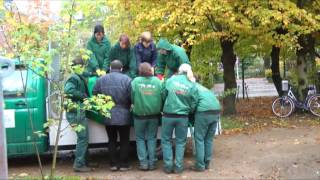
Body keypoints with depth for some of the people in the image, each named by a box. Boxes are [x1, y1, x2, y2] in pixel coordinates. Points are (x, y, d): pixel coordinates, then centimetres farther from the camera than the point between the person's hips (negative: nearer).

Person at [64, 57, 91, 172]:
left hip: (80, 112, 10)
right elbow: (68, 90, -28)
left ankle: (82, 163, 25)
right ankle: (79, 164, -3)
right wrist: (83, 96, -21)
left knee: (83, 138, 16)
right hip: (77, 113, -10)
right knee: (83, 138, -7)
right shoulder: (74, 78, -13)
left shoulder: (79, 78, 19)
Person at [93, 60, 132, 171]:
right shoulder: (126, 79, -10)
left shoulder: (101, 79, -1)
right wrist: (128, 105, 6)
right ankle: (123, 164, 13)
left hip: (107, 116, 3)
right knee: (124, 140, 10)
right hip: (123, 116, -2)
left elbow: (95, 95, 4)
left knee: (112, 140, 14)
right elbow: (132, 97, -13)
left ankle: (113, 164, 16)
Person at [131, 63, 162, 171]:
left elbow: (131, 98, -8)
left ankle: (143, 163, 10)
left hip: (139, 115, -1)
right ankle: (152, 163, 15)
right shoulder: (157, 81, -8)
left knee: (140, 138, 13)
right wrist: (159, 109, 12)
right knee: (151, 138, 13)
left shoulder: (136, 81, -11)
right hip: (154, 115, 1)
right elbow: (162, 98, -4)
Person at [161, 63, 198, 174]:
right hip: (183, 117, 0)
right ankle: (178, 167, 14)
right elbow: (193, 104, -2)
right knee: (180, 142, 14)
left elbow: (163, 95, 3)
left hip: (168, 115, 0)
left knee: (166, 140, 14)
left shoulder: (170, 80, -4)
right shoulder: (192, 86, -5)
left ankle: (168, 166, 13)